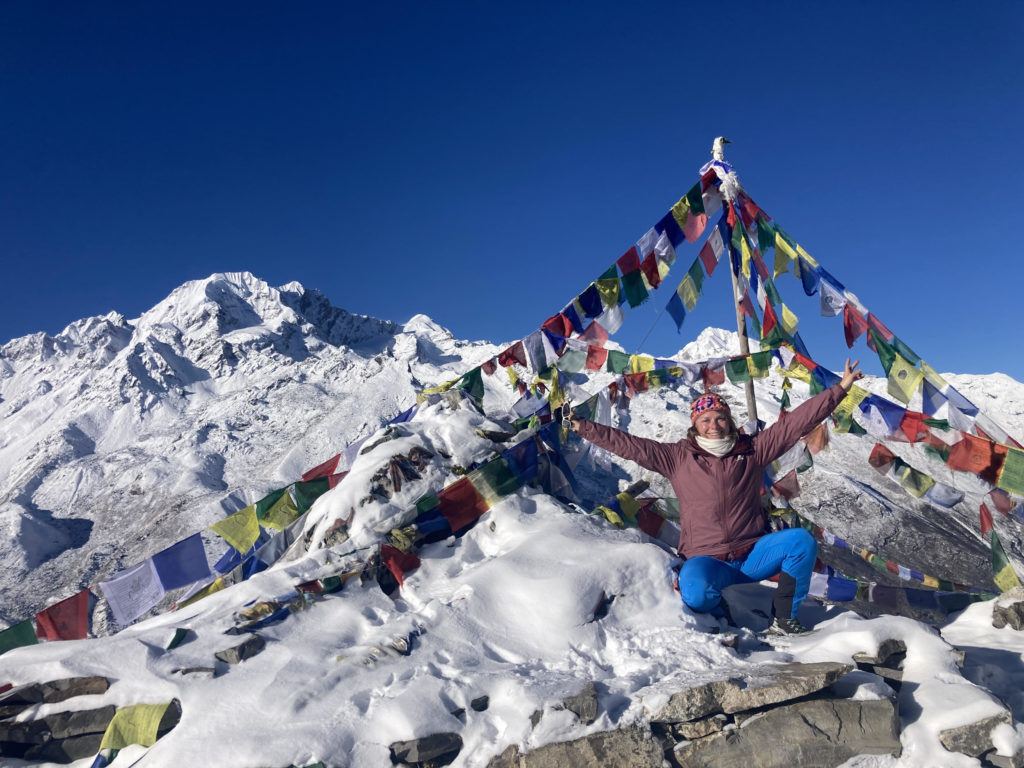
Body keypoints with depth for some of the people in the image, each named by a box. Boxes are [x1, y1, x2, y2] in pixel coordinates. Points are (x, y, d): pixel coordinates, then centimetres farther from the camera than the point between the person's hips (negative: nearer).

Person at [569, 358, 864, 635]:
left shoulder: (752, 450, 5)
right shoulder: (677, 457, 1)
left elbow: (798, 421, 3)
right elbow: (627, 444, -1)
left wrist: (840, 388, 0)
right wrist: (582, 427, -7)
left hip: (753, 554, 3)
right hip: (706, 560, -2)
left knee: (802, 540, -21)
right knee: (696, 594, -34)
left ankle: (783, 619, -4)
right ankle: (718, 612, 5)